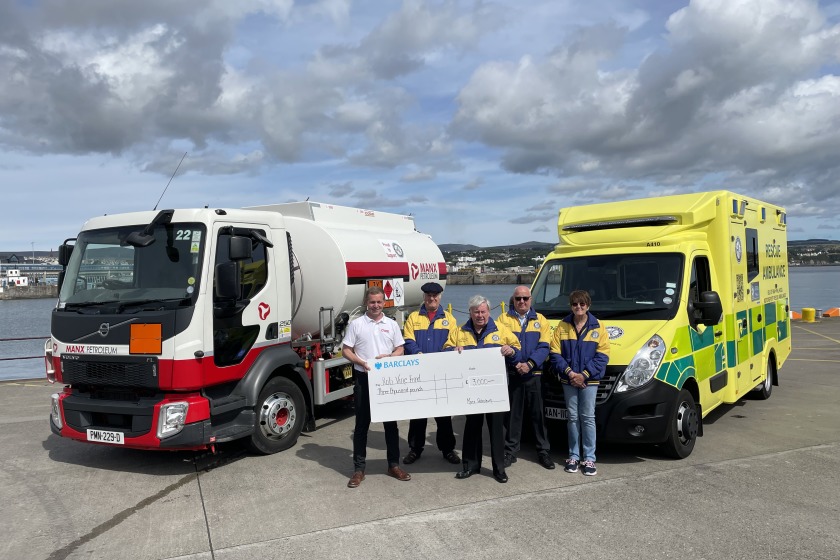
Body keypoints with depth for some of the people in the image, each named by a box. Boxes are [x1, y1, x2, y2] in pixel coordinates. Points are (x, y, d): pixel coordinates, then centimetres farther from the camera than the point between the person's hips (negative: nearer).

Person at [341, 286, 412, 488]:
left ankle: (394, 465, 21)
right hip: (364, 378, -2)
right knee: (362, 424, 4)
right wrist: (361, 362, -16)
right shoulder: (356, 324, 2)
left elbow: (400, 350, 9)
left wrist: (388, 357, -12)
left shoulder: (392, 324, 8)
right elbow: (346, 351, 0)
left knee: (391, 422, 9)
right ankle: (359, 469, 12)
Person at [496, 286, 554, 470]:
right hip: (511, 374, 0)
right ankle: (510, 451, 17)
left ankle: (544, 451, 17)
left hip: (534, 375, 0)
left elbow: (544, 347, -1)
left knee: (538, 414, 6)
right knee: (512, 414, 7)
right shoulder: (503, 319, 7)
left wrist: (529, 364, -16)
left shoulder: (540, 320, 8)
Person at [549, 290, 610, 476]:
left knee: (588, 417, 0)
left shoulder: (598, 327, 1)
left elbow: (602, 356, -4)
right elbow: (555, 353, 0)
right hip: (568, 380, 1)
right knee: (573, 417, 8)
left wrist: (584, 375, -13)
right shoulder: (562, 326, 5)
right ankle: (573, 456, 18)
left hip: (589, 380, -1)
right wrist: (569, 372, -12)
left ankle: (589, 458, 8)